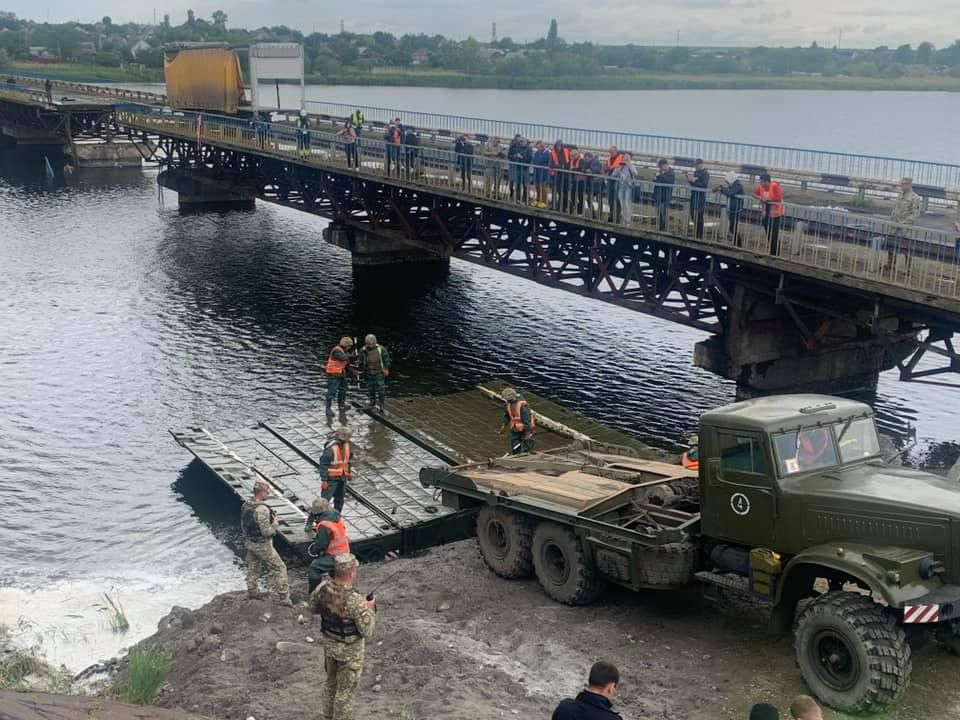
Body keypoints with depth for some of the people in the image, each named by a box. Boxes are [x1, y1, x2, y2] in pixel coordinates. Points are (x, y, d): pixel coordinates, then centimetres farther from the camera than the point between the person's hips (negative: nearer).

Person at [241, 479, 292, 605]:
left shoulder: (245, 504, -2)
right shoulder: (262, 509, -29)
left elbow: (243, 525, 10)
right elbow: (267, 532, -27)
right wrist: (275, 522, -11)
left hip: (249, 542, 8)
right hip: (262, 546, -8)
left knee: (253, 568, 25)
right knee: (279, 568, 4)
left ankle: (251, 592, 39)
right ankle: (284, 597, 6)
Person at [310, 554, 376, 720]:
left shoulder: (323, 588, -18)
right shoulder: (356, 602, -37)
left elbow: (314, 608, 4)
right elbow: (367, 632, -26)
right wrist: (370, 609, -11)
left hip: (329, 643, 6)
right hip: (349, 649, -6)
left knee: (332, 680, 29)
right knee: (346, 687, 16)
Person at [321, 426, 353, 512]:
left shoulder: (347, 445, -2)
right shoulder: (330, 449, -25)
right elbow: (323, 465, -21)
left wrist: (349, 472, 18)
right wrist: (324, 480, -21)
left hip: (342, 477, 7)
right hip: (331, 478, -7)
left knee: (340, 499, 17)